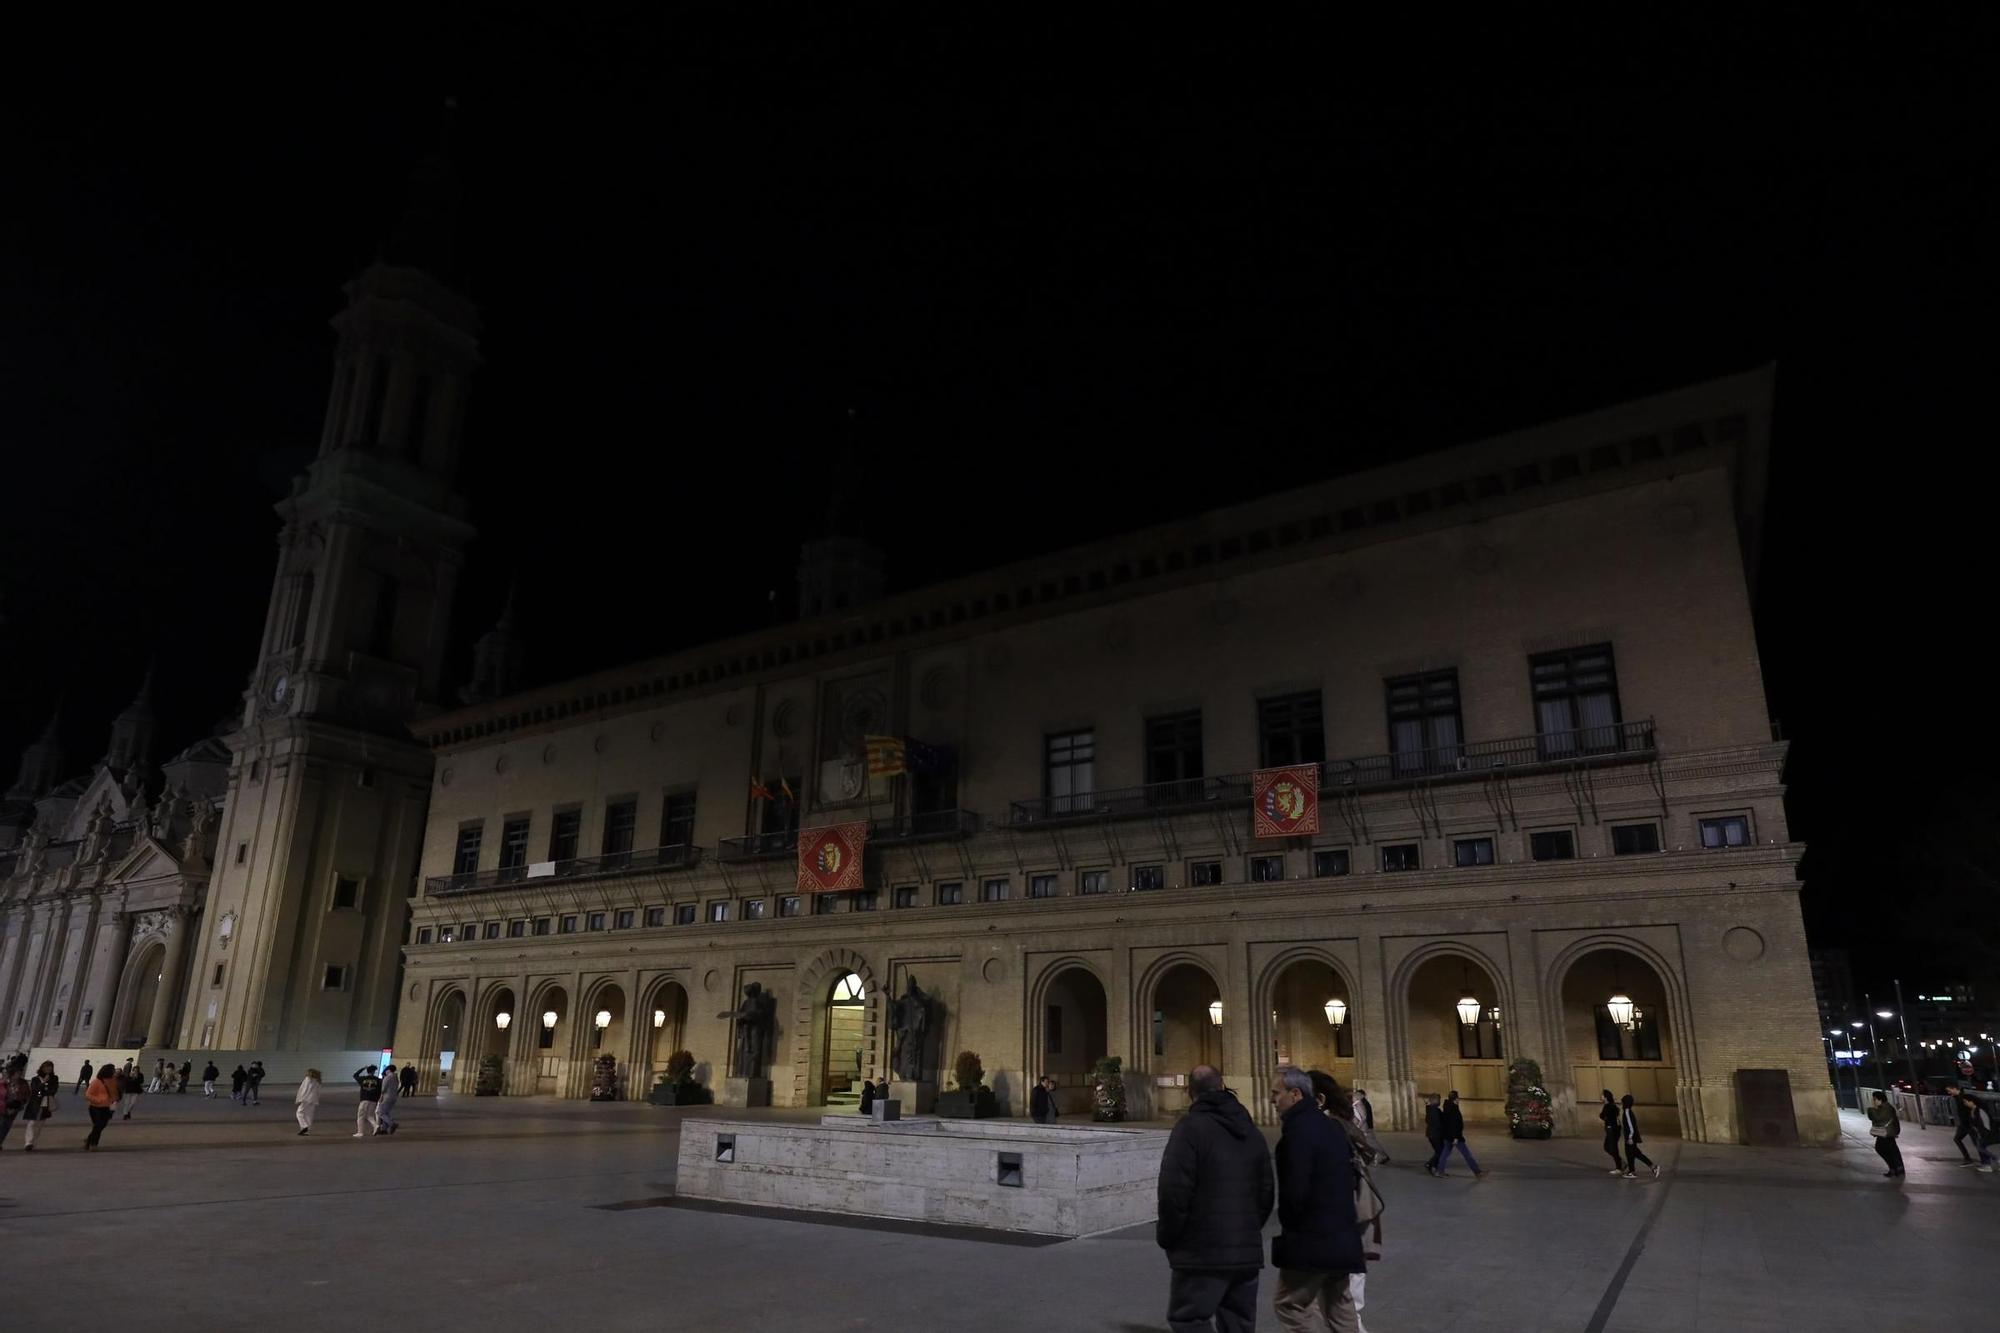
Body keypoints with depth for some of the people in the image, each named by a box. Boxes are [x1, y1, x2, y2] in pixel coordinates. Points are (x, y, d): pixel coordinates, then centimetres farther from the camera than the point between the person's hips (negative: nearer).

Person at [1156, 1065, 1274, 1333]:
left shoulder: (1191, 1127, -12)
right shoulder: (1250, 1131, 12)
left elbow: (1174, 1191, -17)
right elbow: (1267, 1191, 16)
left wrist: (1166, 1237, -4)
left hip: (1202, 1253, -7)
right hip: (1248, 1253, 7)